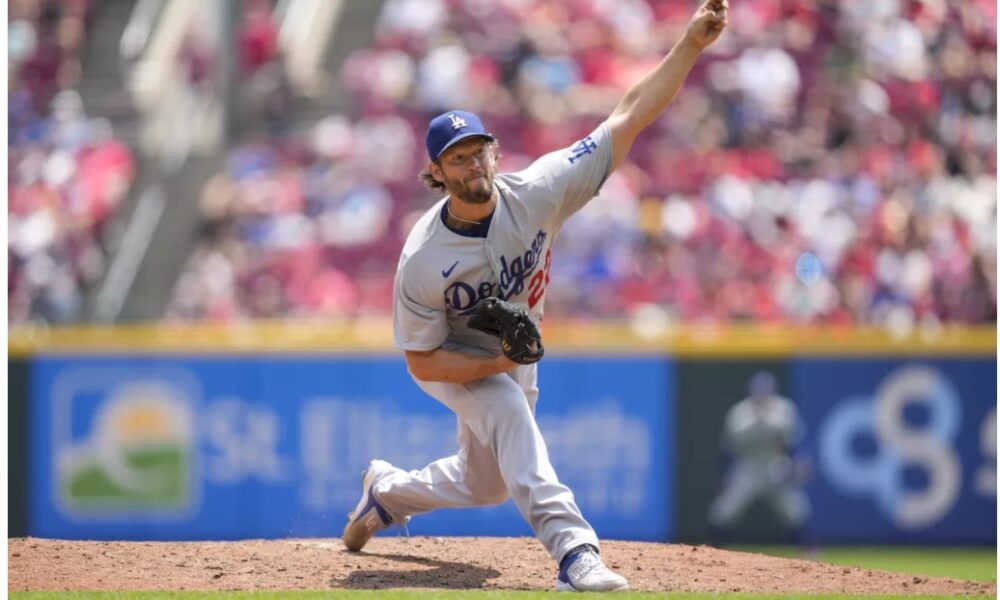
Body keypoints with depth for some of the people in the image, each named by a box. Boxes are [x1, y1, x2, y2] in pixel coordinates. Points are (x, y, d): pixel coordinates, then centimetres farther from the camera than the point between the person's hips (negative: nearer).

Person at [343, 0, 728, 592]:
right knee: (508, 408, -35)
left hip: (513, 357, 5)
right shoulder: (422, 260, -33)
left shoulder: (534, 195, -29)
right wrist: (497, 364, -37)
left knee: (485, 484, 18)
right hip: (455, 361, -5)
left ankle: (388, 489, 47)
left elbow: (629, 119, -33)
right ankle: (574, 550, -43)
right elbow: (422, 363, -22)